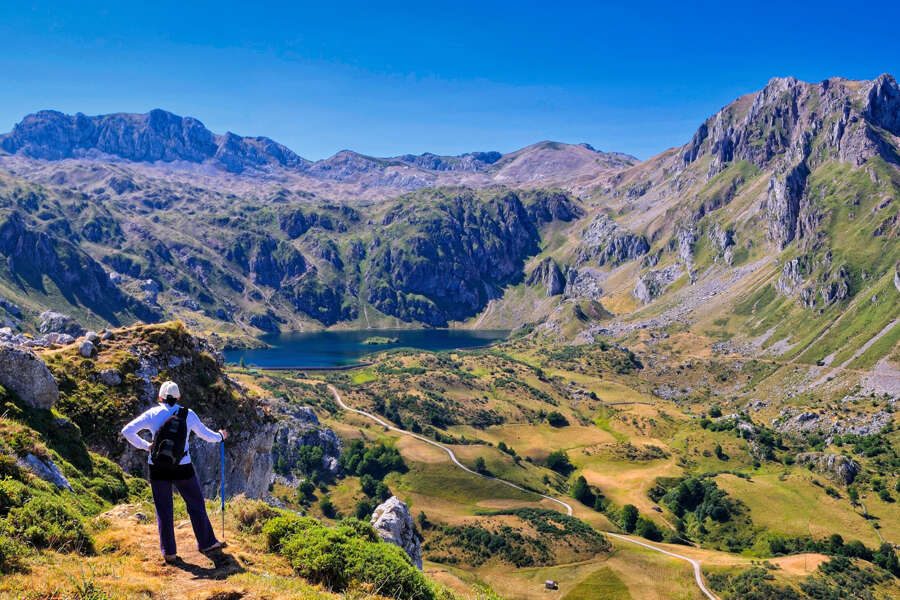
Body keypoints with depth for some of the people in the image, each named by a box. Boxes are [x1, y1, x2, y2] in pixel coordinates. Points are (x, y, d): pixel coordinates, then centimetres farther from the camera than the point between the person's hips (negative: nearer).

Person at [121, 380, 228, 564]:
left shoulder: (152, 414, -2)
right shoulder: (188, 415, -2)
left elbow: (127, 431, -4)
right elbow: (206, 435, 11)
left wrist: (145, 446, 7)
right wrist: (220, 436, 31)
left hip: (158, 469, 0)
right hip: (183, 468, 0)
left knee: (163, 511, 11)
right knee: (196, 504, 16)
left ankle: (169, 553, 15)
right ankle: (206, 543, 26)